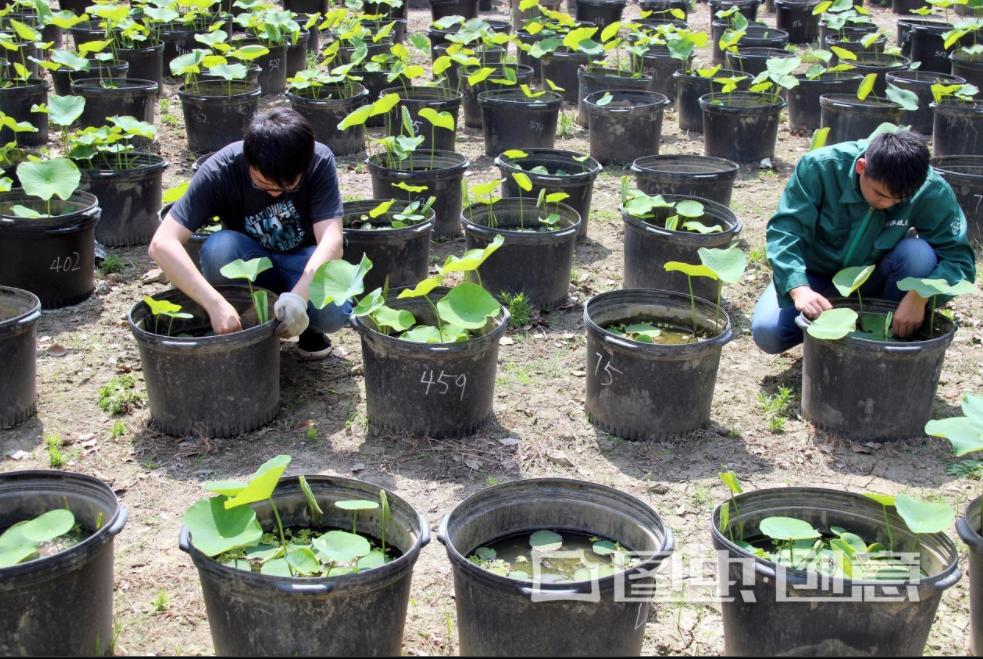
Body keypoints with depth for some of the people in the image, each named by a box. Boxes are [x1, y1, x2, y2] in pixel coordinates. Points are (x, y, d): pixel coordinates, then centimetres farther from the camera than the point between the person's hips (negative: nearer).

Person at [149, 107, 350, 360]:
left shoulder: (320, 162, -24)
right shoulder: (220, 170, -27)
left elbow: (331, 239, -32)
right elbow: (162, 244, -34)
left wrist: (298, 296, -50)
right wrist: (215, 304, -47)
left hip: (304, 262, -1)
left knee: (334, 310, -33)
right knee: (218, 247, -34)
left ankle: (309, 326, 3)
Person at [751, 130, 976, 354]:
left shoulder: (931, 190, -25)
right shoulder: (820, 166, -27)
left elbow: (959, 257, -23)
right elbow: (785, 228, -28)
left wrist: (919, 296, -42)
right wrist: (799, 289, -44)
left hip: (875, 281, 1)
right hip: (818, 277, 0)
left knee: (919, 253, -30)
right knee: (767, 332, -25)